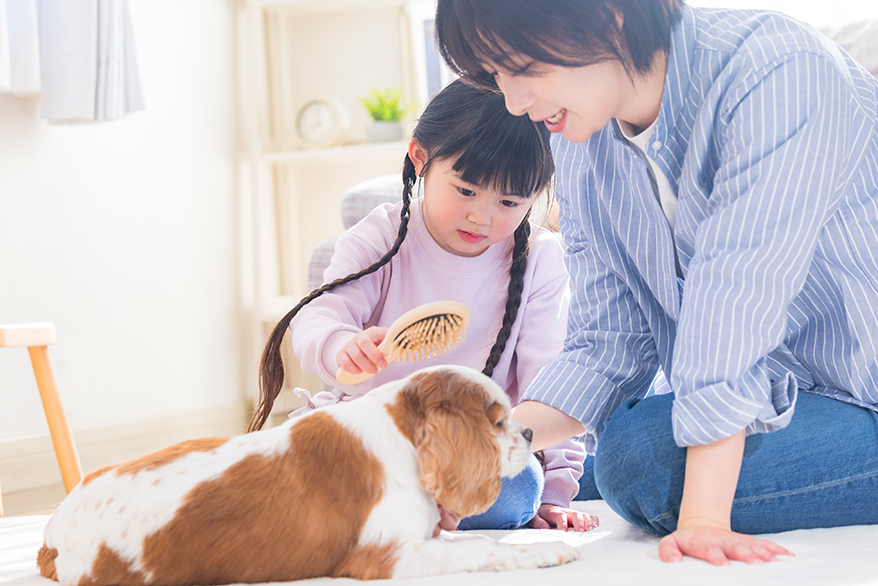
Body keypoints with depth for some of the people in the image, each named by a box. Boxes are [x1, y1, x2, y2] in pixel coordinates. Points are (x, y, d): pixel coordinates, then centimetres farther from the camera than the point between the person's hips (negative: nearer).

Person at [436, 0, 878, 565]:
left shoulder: (778, 73, -23)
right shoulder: (580, 148, -1)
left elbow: (734, 307, -30)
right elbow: (606, 348, -1)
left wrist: (702, 517, -32)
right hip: (773, 399, 8)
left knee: (642, 455, -23)